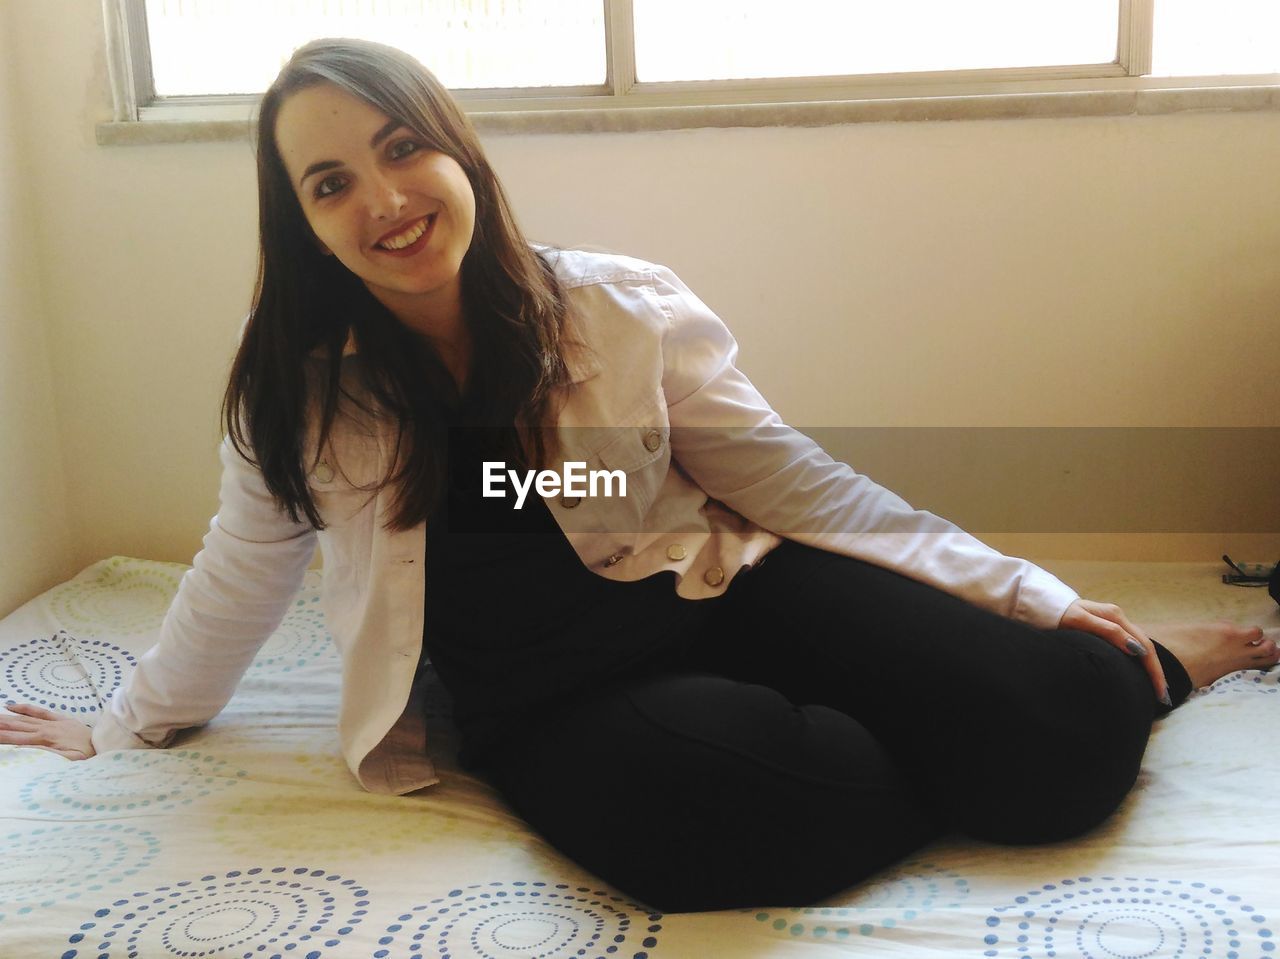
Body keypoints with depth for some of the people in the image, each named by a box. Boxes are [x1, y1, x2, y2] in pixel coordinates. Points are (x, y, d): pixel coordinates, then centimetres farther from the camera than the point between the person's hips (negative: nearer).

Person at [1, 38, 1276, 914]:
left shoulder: (620, 312, -2)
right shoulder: (299, 394, 3)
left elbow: (788, 477, 1)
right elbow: (235, 581, 18)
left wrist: (1029, 595, -2)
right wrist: (116, 731, 29)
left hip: (717, 597, 1)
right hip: (553, 706, 0)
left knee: (1059, 723, -23)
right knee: (717, 791, -38)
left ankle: (1148, 668, 14)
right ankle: (936, 756, -7)